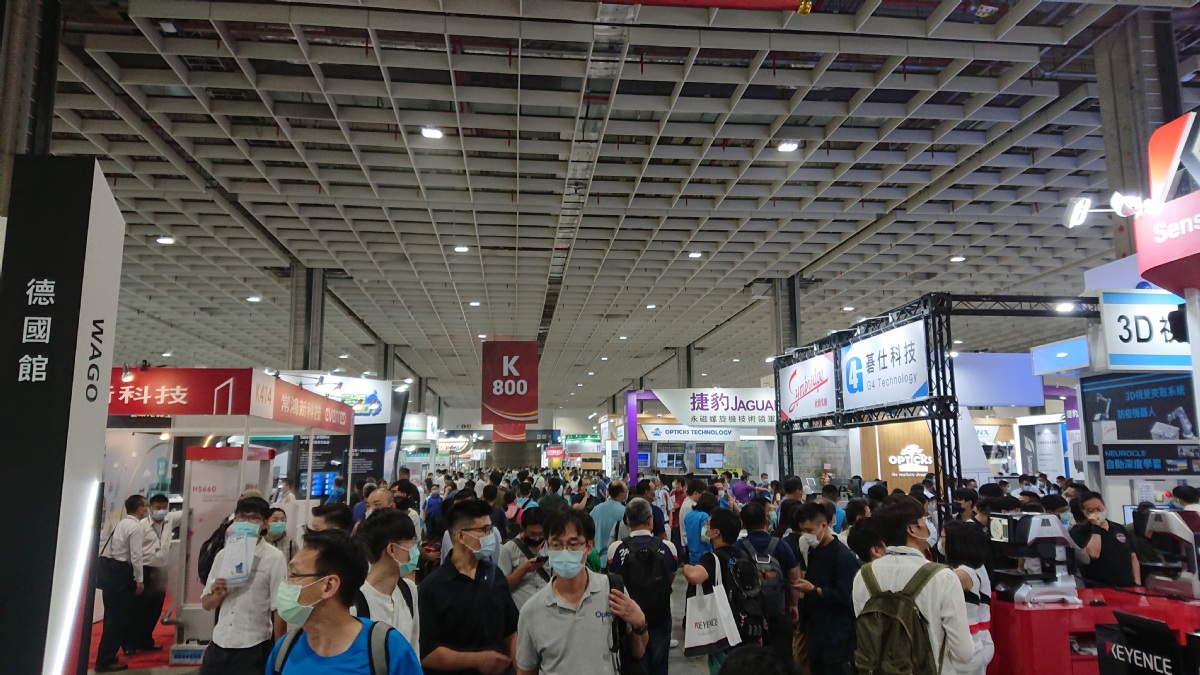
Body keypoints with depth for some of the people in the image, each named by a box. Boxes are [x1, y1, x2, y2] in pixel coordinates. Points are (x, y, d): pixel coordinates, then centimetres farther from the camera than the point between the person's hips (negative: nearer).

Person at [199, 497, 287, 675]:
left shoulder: (274, 558, -9)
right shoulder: (223, 554, 6)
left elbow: (279, 609, -7)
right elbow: (206, 604, 12)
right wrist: (217, 595, -9)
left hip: (253, 649, -4)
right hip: (218, 644, 5)